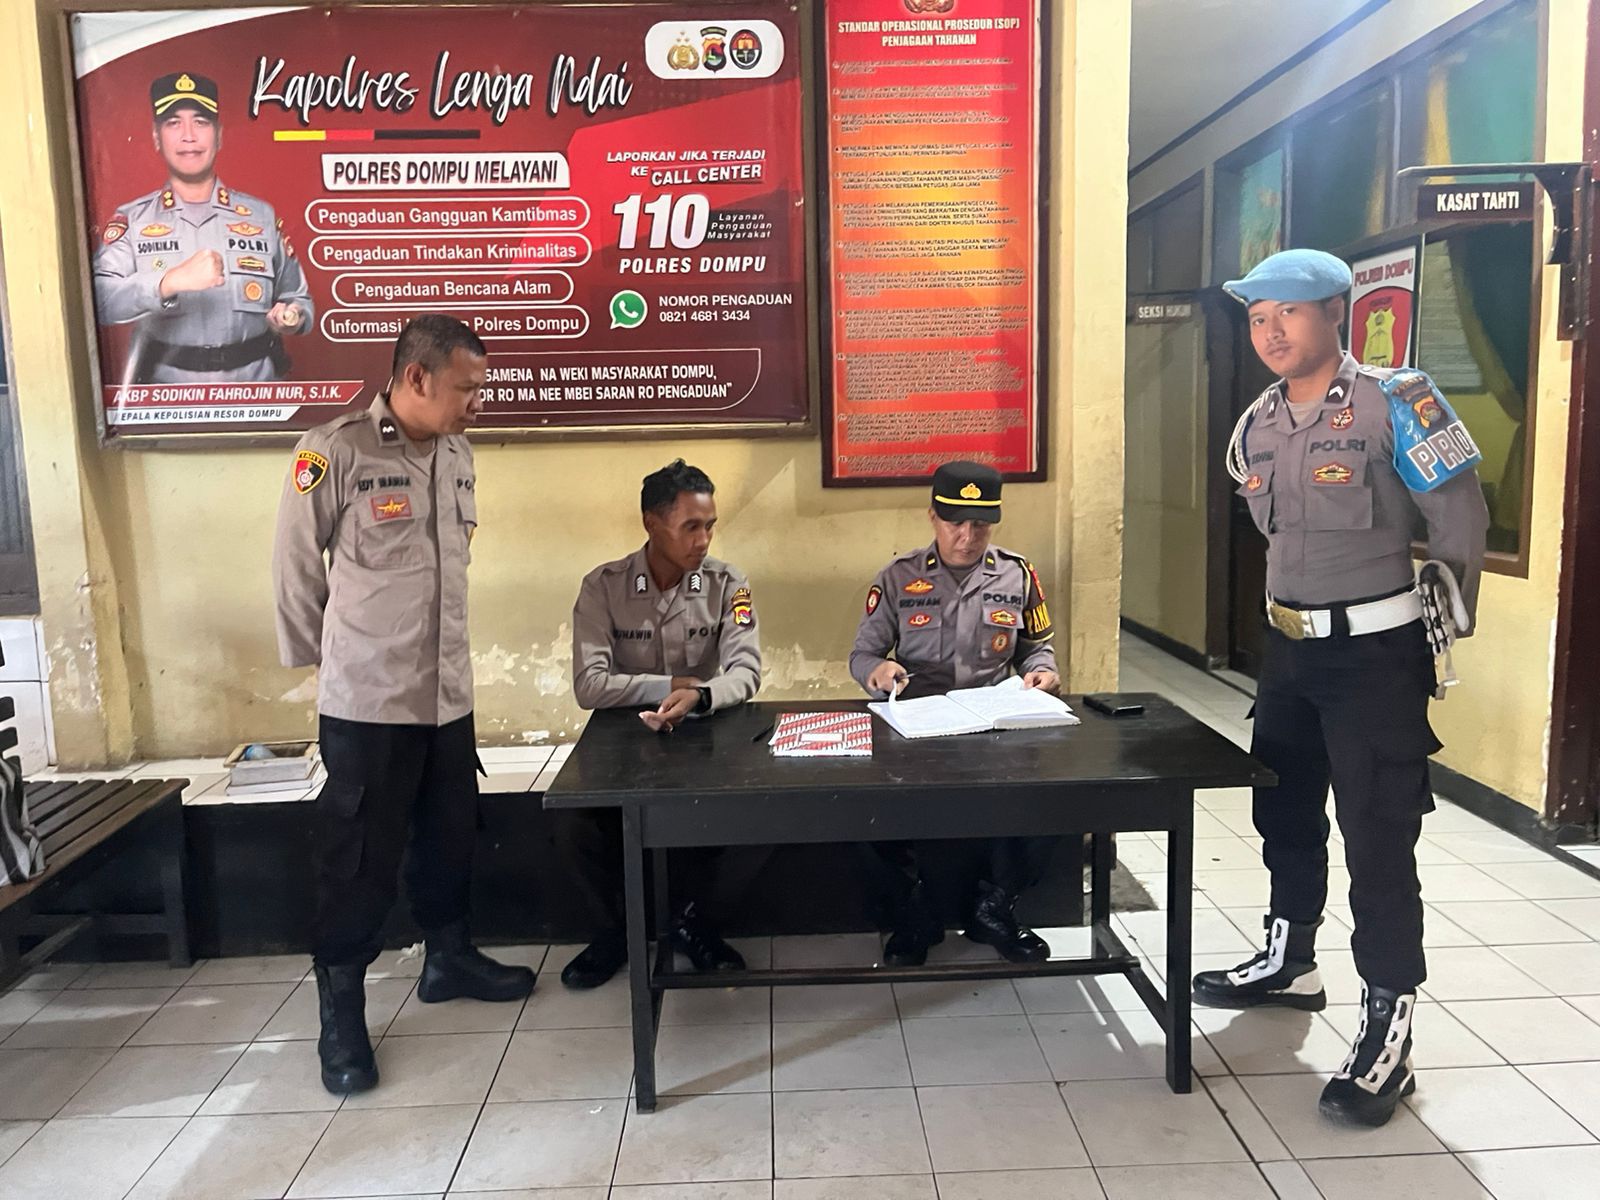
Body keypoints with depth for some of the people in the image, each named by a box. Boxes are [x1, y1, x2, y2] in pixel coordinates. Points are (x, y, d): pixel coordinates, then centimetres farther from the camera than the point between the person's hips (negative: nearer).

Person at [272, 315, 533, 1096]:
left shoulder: (458, 455, 6)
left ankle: (449, 958, 39)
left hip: (448, 692, 6)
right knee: (360, 858, 4)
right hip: (366, 700, -6)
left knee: (449, 836, 19)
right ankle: (340, 1011, 20)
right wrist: (322, 657, 2)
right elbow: (294, 565, -6)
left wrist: (429, 646, 16)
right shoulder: (335, 452, -14)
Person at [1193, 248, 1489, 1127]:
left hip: (1376, 650, -7)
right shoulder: (1256, 425, 4)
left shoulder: (1394, 403, -15)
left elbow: (1459, 517, -9)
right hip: (1289, 646, 7)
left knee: (1377, 838, -5)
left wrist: (1451, 620, 0)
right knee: (1284, 814, 18)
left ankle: (1388, 1031, 6)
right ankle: (1290, 963, 38)